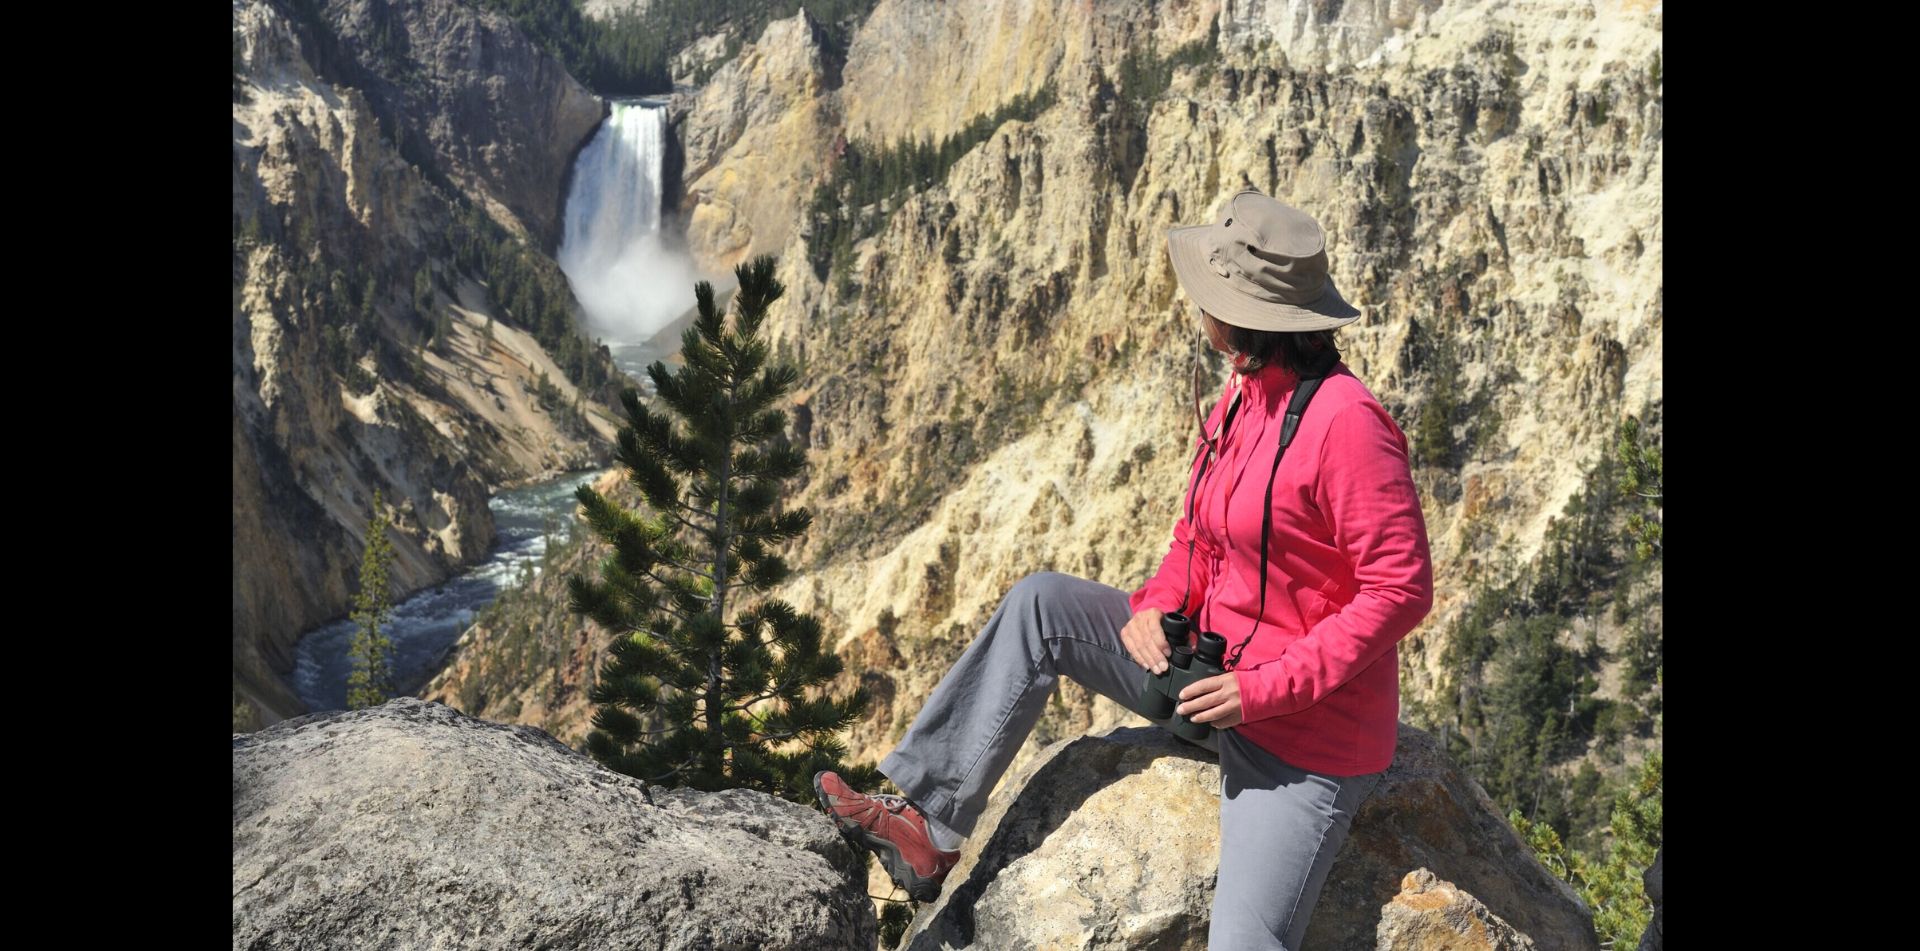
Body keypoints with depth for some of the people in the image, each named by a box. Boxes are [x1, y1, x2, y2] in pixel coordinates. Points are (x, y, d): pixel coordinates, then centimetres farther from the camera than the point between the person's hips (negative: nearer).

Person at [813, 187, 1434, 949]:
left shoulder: (1345, 422, -23)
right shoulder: (1241, 399, 3)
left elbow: (1402, 589, -22)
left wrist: (1266, 688, -24)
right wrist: (1154, 606, -8)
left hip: (1302, 735, -8)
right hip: (1212, 674, 8)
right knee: (1041, 604, -3)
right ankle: (927, 831, 0)